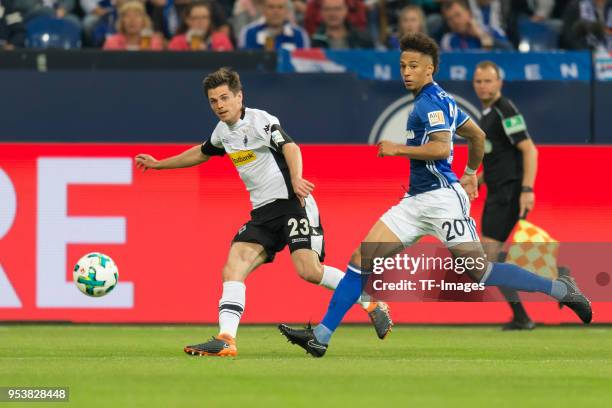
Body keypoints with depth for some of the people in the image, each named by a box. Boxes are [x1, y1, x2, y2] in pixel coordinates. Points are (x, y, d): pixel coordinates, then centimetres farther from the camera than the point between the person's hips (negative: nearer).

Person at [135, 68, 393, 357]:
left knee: (308, 270, -22)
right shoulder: (223, 131, 14)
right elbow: (202, 153, 36)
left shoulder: (260, 120, -10)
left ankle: (373, 304, -4)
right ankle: (226, 339, -19)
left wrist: (296, 179, -46)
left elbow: (289, 147, -27)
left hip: (292, 203, -7)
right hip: (263, 212, 7)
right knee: (233, 268, -11)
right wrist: (159, 164, 42)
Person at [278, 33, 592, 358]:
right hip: (416, 202, 10)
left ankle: (561, 289, 3)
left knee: (480, 272, -12)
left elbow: (441, 147, -24)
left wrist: (398, 149, -16)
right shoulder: (439, 100, 17)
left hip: (442, 199, -10)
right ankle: (320, 337, 1)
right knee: (360, 261, 2)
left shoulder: (431, 101, -11)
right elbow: (477, 136, 26)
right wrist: (471, 173, 38)